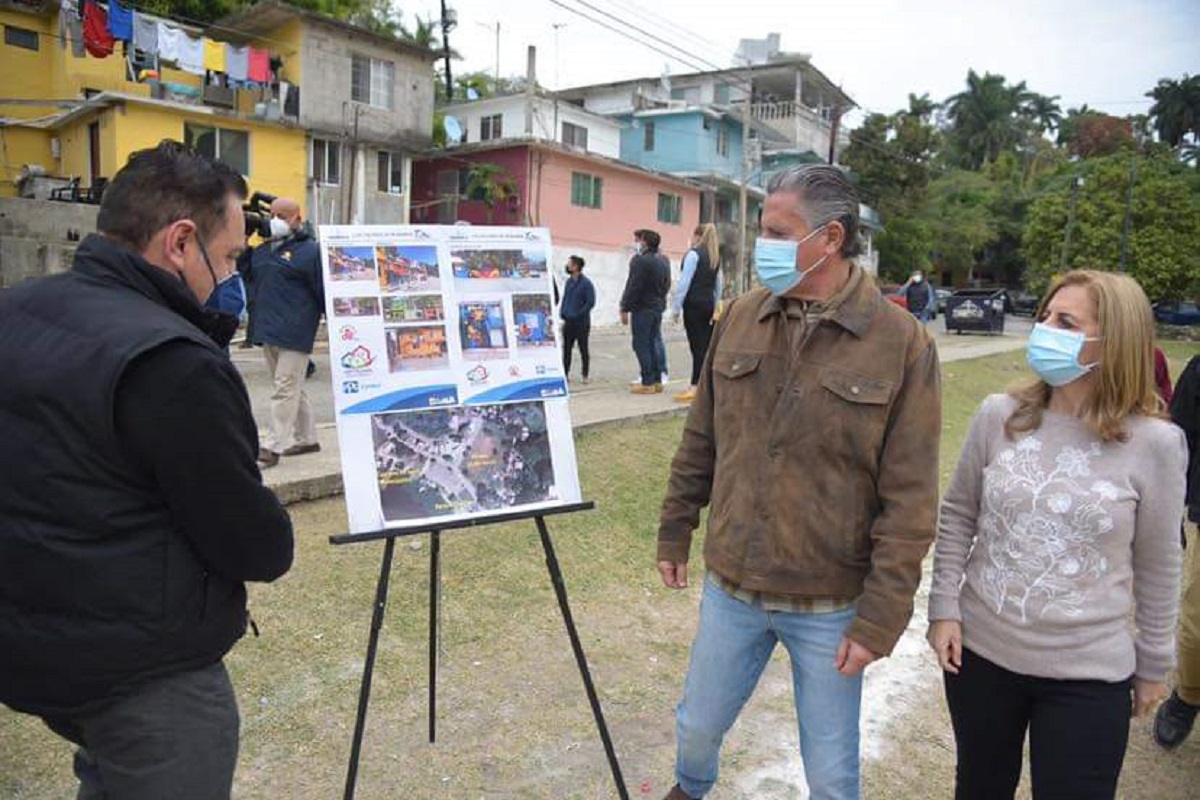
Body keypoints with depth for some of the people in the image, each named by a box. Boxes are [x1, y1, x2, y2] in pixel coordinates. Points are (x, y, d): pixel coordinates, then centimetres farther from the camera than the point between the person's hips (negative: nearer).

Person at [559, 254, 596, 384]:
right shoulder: (568, 282, 11)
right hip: (568, 323, 6)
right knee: (566, 349, 6)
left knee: (583, 349, 3)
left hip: (581, 323, -6)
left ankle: (585, 376, 10)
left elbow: (590, 302, -14)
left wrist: (578, 314, -18)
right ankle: (565, 373, 13)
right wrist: (562, 312, 2)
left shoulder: (586, 283, -9)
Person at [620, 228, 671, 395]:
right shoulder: (664, 261, 12)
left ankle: (647, 383, -4)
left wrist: (625, 308, -12)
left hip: (642, 309, -8)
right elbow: (667, 285, 18)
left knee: (641, 345, -4)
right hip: (658, 307, 8)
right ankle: (657, 381, 16)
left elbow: (632, 287, -17)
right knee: (653, 343, 14)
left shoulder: (640, 260, -15)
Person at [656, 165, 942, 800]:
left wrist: (879, 620, -12)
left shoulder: (902, 343, -13)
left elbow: (909, 501, -12)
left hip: (831, 606, -3)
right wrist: (675, 532, 11)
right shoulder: (739, 319, -2)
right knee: (697, 725, 23)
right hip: (730, 587, 3)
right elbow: (699, 443, 7)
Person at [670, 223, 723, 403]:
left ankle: (695, 387, -9)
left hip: (694, 303, -7)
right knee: (706, 345, 7)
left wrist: (676, 307, -8)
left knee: (697, 346, -9)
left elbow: (684, 282, -11)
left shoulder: (694, 253, -7)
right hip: (708, 304, 7)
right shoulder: (715, 257, 15)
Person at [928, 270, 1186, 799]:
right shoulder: (998, 415, -7)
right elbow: (957, 518, 3)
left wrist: (1153, 664, 6)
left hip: (1088, 673, -2)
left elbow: (1157, 565, -2)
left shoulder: (1154, 443, -11)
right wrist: (943, 608, -1)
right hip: (979, 650, 2)